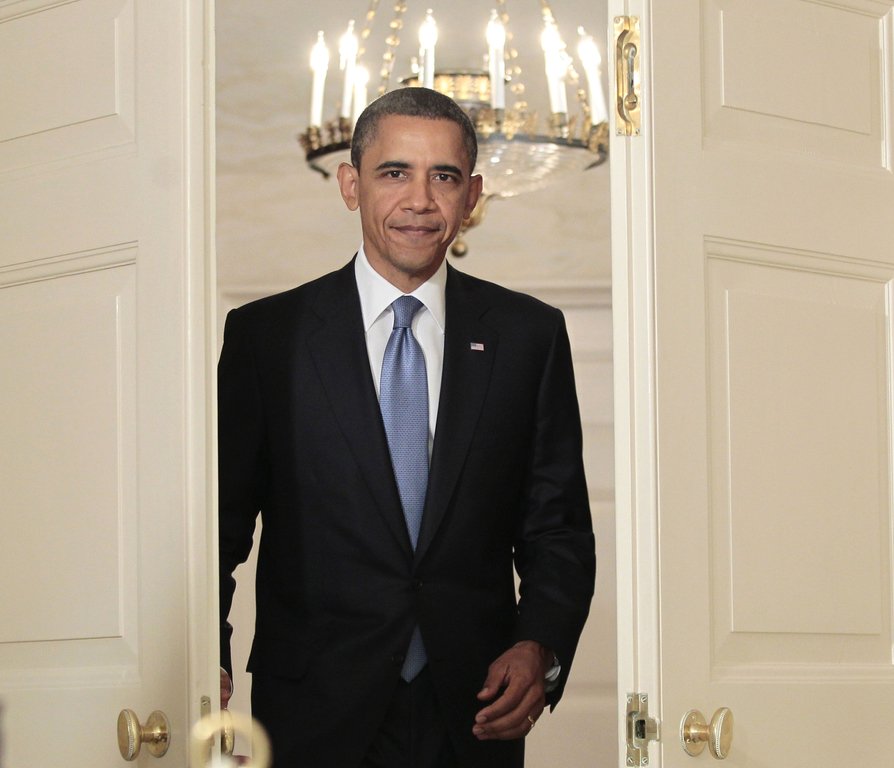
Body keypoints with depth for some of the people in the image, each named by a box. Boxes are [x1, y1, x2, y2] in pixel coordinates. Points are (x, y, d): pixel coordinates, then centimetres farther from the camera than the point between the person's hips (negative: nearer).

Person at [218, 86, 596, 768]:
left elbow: (558, 528, 6)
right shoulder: (264, 336, 0)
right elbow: (221, 526, -1)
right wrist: (208, 669, -16)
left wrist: (538, 648, -12)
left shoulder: (529, 335, 4)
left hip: (475, 712, 2)